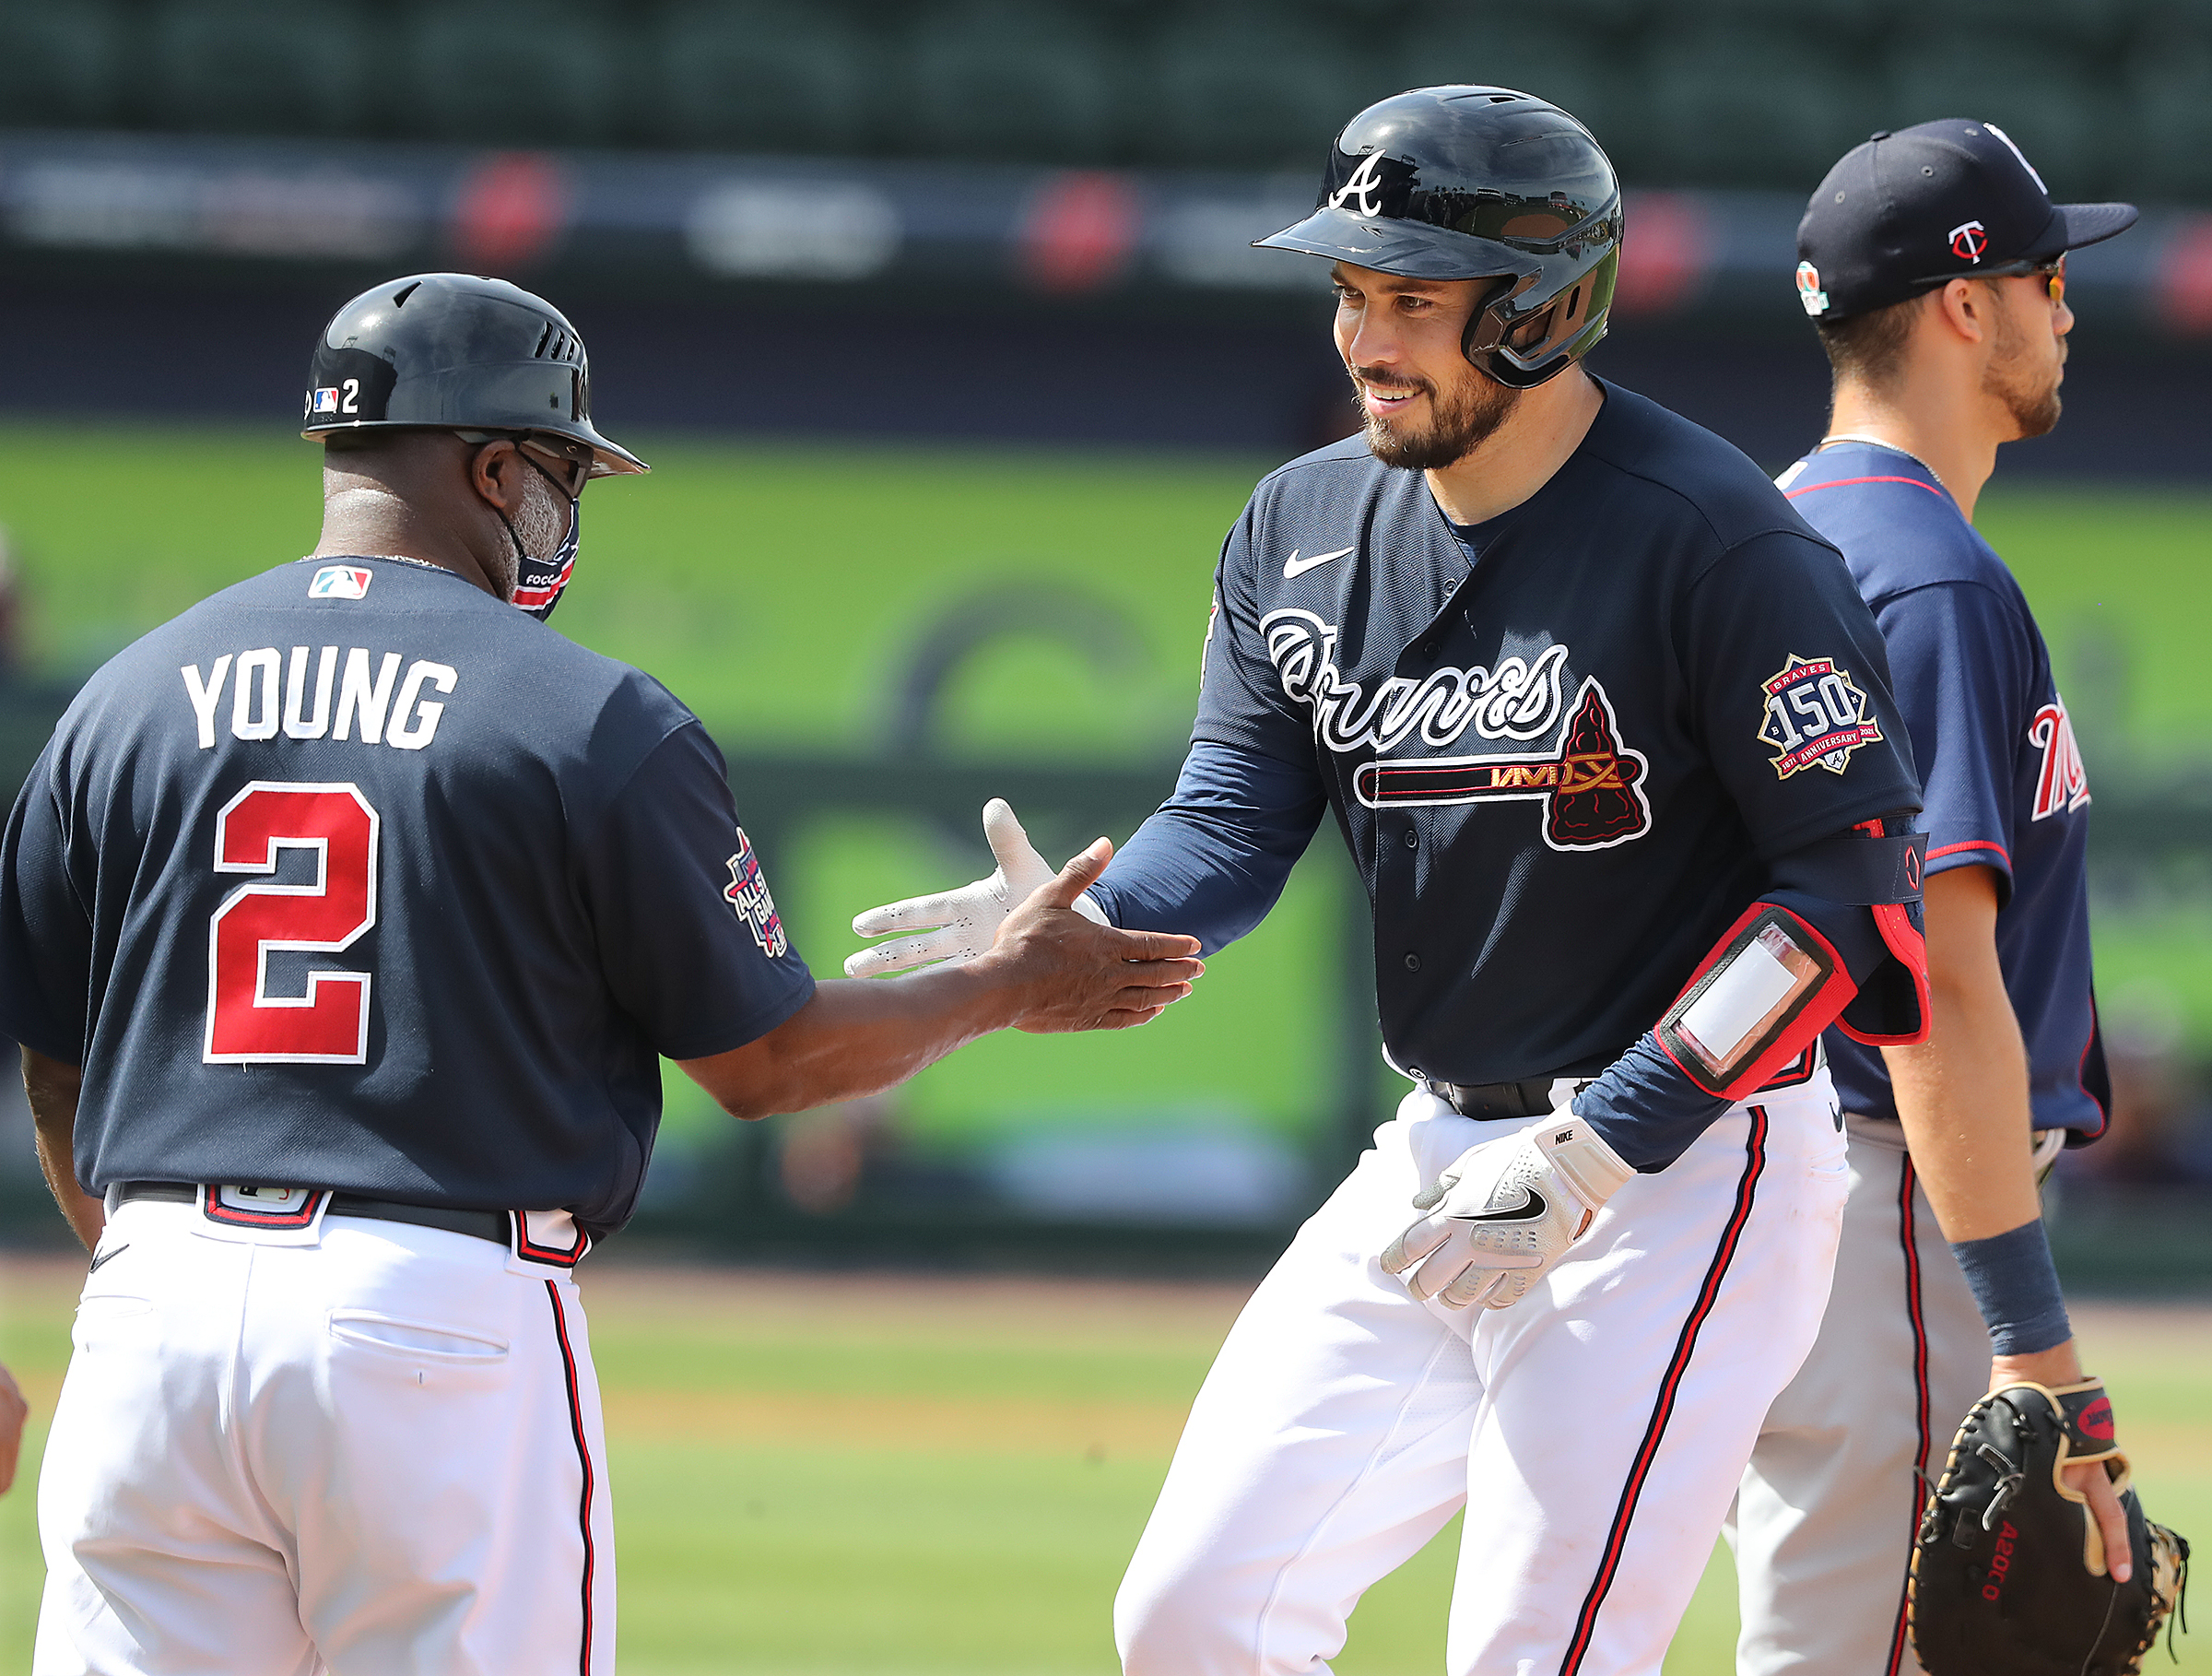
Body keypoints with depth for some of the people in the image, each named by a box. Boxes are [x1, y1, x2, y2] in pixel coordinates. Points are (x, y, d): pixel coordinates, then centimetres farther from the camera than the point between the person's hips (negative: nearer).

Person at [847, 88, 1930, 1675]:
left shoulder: (1711, 538, -17)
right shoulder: (1307, 526, 5)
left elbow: (1854, 879, -18)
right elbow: (1231, 825, 1)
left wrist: (1594, 1154, -22)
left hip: (1688, 1171, -7)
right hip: (1441, 1157, 7)